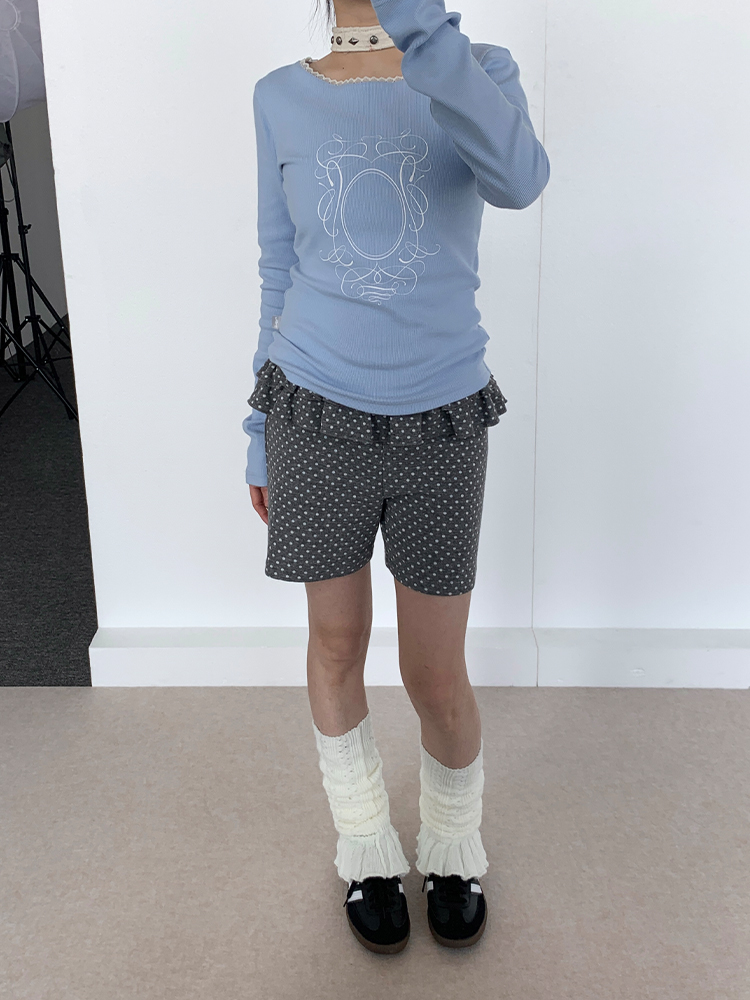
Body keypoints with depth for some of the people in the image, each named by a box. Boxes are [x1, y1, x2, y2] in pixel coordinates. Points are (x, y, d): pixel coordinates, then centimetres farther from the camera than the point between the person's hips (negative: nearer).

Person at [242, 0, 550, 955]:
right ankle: (367, 849, 38)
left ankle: (453, 847, 37)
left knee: (437, 678, 7)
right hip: (318, 414, 2)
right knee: (337, 645, 14)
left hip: (441, 425, -1)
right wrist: (261, 428, 10)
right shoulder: (283, 98, 2)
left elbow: (517, 178, -27)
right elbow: (279, 273, 8)